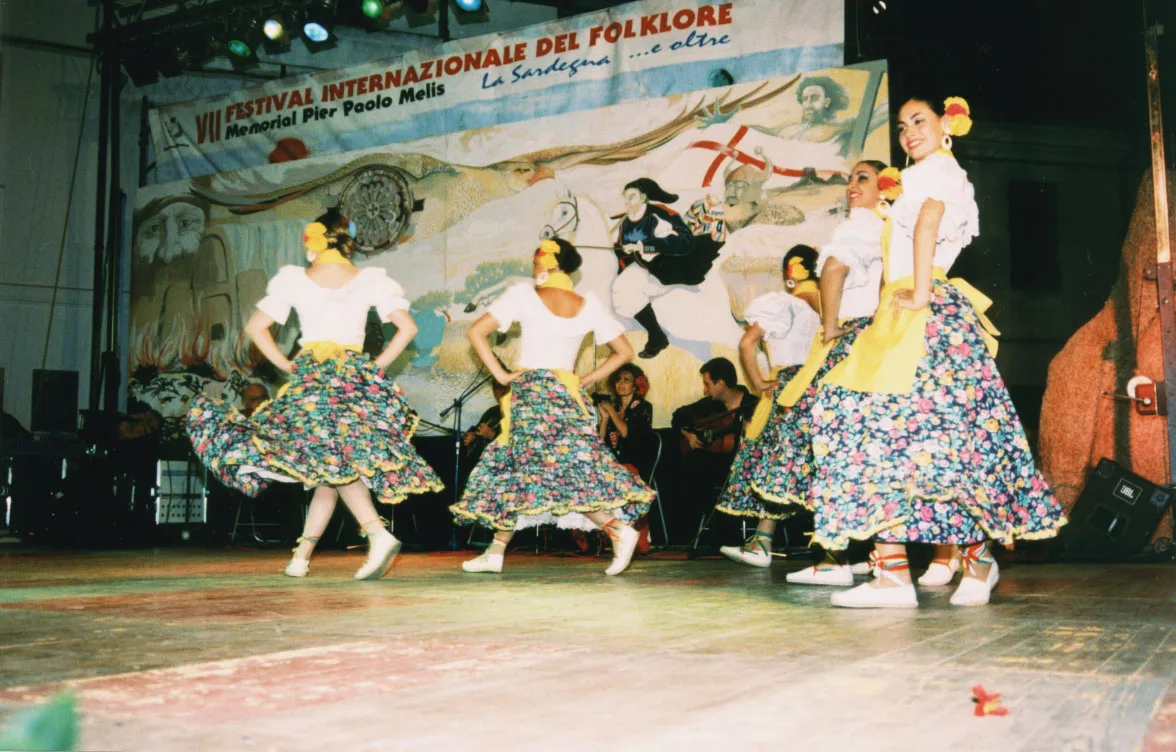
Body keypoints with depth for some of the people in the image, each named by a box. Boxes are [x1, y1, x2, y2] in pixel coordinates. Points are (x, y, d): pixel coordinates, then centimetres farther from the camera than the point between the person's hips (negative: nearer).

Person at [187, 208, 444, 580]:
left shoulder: (294, 278, 5)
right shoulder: (371, 279, 5)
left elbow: (255, 327, 4)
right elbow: (407, 327, 0)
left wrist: (287, 366, 8)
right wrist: (377, 366, 6)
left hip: (310, 377, -2)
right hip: (358, 377, 2)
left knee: (332, 464, -8)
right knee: (332, 467, 9)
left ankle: (379, 534, -27)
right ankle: (302, 555, 11)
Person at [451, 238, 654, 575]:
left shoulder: (523, 294, -3)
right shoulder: (590, 305, 7)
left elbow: (476, 332, -6)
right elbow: (624, 352, 10)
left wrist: (501, 374, -1)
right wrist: (585, 381, 12)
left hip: (530, 394, -5)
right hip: (568, 395, 5)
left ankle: (619, 529, -17)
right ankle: (495, 553, 10)